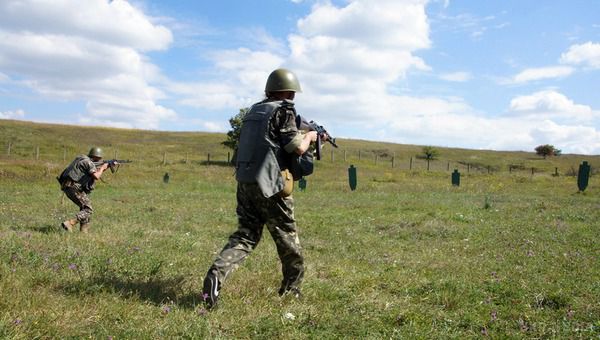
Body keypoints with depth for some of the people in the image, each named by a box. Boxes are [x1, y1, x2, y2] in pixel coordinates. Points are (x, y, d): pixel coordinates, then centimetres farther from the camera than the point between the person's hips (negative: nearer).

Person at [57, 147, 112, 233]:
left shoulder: (83, 160, 21)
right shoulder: (88, 162, -9)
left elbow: (95, 171, 32)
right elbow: (96, 176, -21)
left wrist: (107, 166, 25)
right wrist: (102, 168, -4)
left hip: (67, 187, 10)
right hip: (74, 187, -10)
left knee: (84, 206, 19)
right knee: (88, 210, -6)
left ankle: (84, 231, 18)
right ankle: (69, 223, -22)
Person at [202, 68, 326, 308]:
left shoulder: (254, 111, 17)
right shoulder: (283, 111, -6)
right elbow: (297, 148, -11)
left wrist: (300, 135, 30)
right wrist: (310, 136, 10)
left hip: (245, 182, 7)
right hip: (269, 185, -7)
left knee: (245, 235, 10)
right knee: (287, 236, 10)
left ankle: (216, 274, -11)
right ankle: (292, 288, 23)